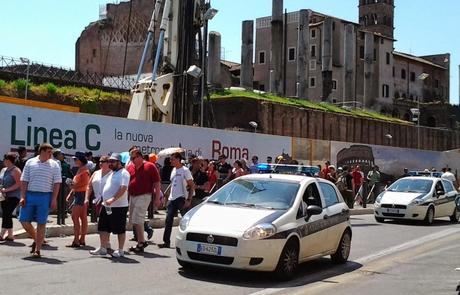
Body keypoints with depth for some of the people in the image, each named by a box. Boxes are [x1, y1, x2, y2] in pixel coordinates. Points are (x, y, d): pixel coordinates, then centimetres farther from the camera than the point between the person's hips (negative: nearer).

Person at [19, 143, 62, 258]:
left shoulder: (54, 165, 4)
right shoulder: (30, 163, 6)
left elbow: (57, 183, 1)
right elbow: (24, 181, 6)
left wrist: (54, 199, -6)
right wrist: (23, 196, -3)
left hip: (45, 196, -2)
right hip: (29, 195, 2)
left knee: (41, 223, -1)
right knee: (24, 220, 1)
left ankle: (37, 249, 6)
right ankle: (36, 239, 25)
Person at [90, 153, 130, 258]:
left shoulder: (124, 173, -11)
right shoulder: (111, 173, 18)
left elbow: (123, 188, -23)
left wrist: (113, 199, -32)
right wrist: (104, 200, 19)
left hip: (119, 206, -9)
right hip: (106, 206, 10)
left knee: (120, 229, 0)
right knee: (103, 228, 11)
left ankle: (120, 250, 9)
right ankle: (103, 249, 20)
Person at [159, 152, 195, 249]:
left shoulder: (185, 170, -8)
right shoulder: (173, 170, 15)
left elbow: (192, 186, -11)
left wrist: (188, 200, -18)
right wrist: (168, 197, 16)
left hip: (181, 199, -8)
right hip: (172, 199, 8)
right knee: (168, 220, 3)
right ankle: (166, 242, 8)